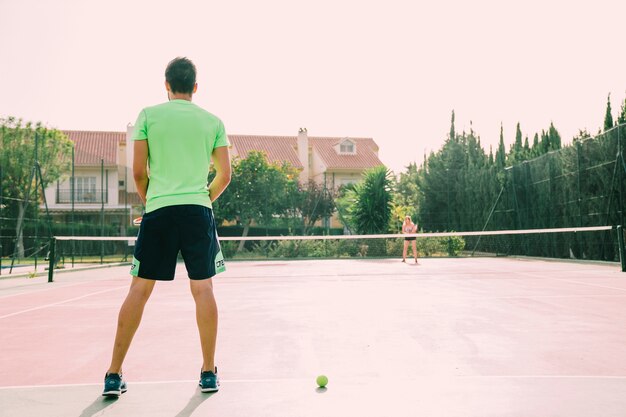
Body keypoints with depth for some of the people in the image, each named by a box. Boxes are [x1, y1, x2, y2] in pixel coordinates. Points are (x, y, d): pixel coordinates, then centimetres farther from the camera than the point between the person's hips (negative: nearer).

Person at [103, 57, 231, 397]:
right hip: (198, 210, 0)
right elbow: (224, 174, 6)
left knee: (139, 288, 5)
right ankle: (209, 372, 9)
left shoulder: (148, 115, 5)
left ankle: (114, 374, 10)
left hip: (158, 210, 0)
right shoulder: (213, 122, 8)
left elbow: (138, 171, 2)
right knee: (203, 288, 4)